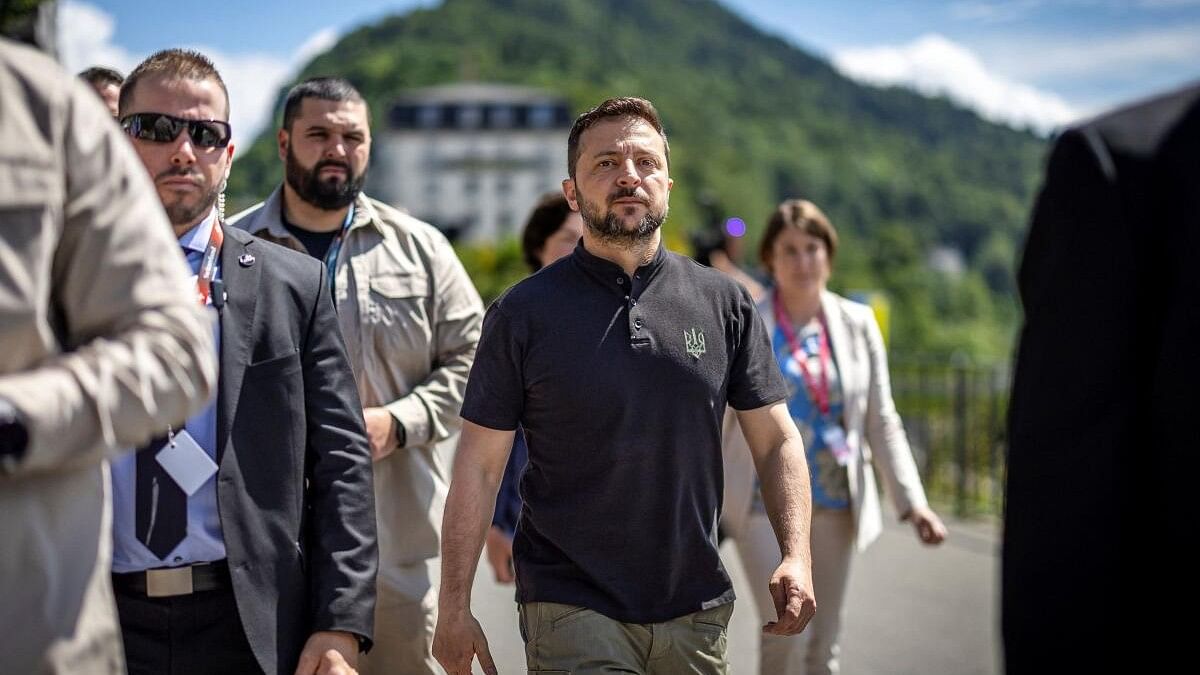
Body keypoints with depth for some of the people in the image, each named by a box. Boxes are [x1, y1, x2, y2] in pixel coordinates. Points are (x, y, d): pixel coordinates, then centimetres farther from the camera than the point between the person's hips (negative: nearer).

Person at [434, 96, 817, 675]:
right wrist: (455, 607, -6)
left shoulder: (725, 303, 4)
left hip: (696, 608, 3)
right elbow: (479, 465, -2)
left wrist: (796, 556, -8)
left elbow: (776, 440, 6)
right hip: (572, 609, -3)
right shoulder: (523, 312, -2)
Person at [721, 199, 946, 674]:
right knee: (787, 632, -14)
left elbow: (882, 423, 6)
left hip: (835, 503, 3)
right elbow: (712, 421, 0)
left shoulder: (857, 325, 5)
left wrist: (912, 502, -2)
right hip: (766, 501, -3)